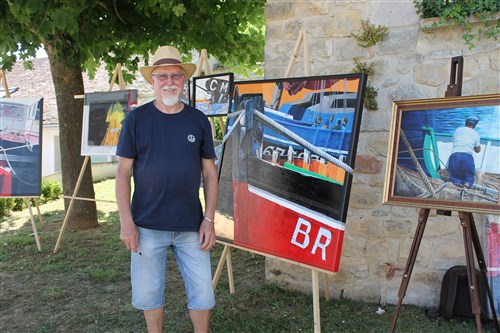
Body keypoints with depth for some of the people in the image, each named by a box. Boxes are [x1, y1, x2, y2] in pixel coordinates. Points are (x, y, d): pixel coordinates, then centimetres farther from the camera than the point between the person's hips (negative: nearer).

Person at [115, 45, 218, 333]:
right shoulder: (136, 119, -1)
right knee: (149, 293, 11)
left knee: (203, 293, 6)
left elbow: (210, 173, 6)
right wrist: (126, 220, -6)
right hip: (148, 226, -1)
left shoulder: (198, 120, 4)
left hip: (191, 227, 1)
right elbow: (124, 172, 0)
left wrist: (209, 219, 0)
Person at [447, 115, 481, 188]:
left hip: (454, 156, 1)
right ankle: (468, 182, -17)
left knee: (453, 175, 18)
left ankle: (456, 181, -18)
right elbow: (478, 150, 28)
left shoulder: (457, 130, 18)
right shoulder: (475, 134, 16)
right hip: (467, 157, -1)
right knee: (470, 176, 20)